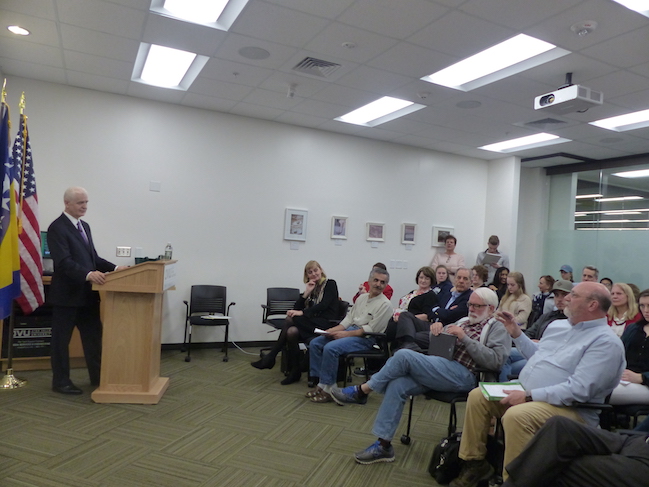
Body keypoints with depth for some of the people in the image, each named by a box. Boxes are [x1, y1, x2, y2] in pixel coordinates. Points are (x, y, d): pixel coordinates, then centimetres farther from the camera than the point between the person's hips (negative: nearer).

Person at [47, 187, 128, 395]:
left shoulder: (85, 226, 14)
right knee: (61, 339, 6)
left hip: (87, 293, 8)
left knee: (93, 336, 13)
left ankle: (98, 376, 24)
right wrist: (89, 274, -38)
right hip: (67, 294, -8)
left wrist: (114, 268, 2)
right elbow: (64, 262, -24)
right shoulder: (57, 228, -13)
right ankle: (60, 382, 18)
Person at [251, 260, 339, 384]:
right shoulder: (310, 287, 20)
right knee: (291, 332, -28)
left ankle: (270, 357, -19)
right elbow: (296, 308, 11)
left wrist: (302, 313, -21)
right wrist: (306, 293, -3)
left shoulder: (330, 284, 3)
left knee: (291, 319, -27)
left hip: (326, 324, -6)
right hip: (311, 322, 6)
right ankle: (294, 372, -22)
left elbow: (324, 305, -14)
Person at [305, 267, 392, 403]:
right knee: (315, 343, -5)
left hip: (366, 338, -8)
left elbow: (371, 329, -15)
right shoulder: (362, 297, 14)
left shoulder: (385, 304, -10)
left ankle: (327, 389, -17)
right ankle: (320, 383, -4)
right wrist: (335, 329, -1)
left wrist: (346, 334, -16)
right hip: (350, 330, 8)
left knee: (330, 348, -28)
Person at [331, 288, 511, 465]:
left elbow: (495, 361, -11)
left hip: (462, 375, -7)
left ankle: (361, 391, -9)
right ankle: (383, 445, -10)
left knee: (404, 355, -24)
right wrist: (436, 329, 5)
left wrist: (465, 339, -14)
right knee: (396, 385, -18)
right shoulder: (464, 321, 27)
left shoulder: (498, 328, 6)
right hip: (437, 370, 7)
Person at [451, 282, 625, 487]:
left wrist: (529, 396, -25)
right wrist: (516, 333, 16)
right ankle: (474, 462, 6)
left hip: (568, 407, -8)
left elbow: (578, 390, -25)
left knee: (516, 416, -35)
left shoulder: (606, 342, -15)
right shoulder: (557, 325, 12)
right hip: (525, 394, 9)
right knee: (477, 396, -4)